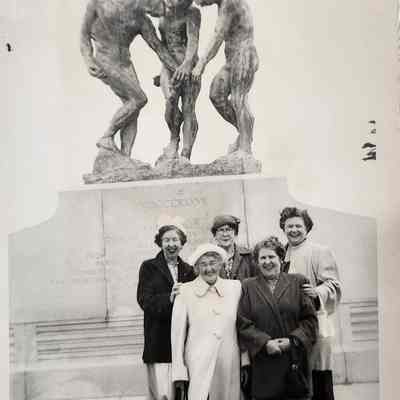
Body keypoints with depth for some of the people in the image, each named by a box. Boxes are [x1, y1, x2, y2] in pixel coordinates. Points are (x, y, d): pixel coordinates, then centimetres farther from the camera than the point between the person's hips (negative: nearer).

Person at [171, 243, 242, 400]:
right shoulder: (185, 291, -2)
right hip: (198, 365, -2)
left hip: (230, 364, 2)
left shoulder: (235, 287, 5)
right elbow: (178, 333, 0)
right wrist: (179, 372, -2)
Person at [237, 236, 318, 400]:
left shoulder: (297, 282, 8)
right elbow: (243, 324, 1)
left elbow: (310, 319, 3)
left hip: (295, 362, 0)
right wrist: (265, 342, -12)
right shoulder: (248, 286, 8)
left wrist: (292, 340, -10)